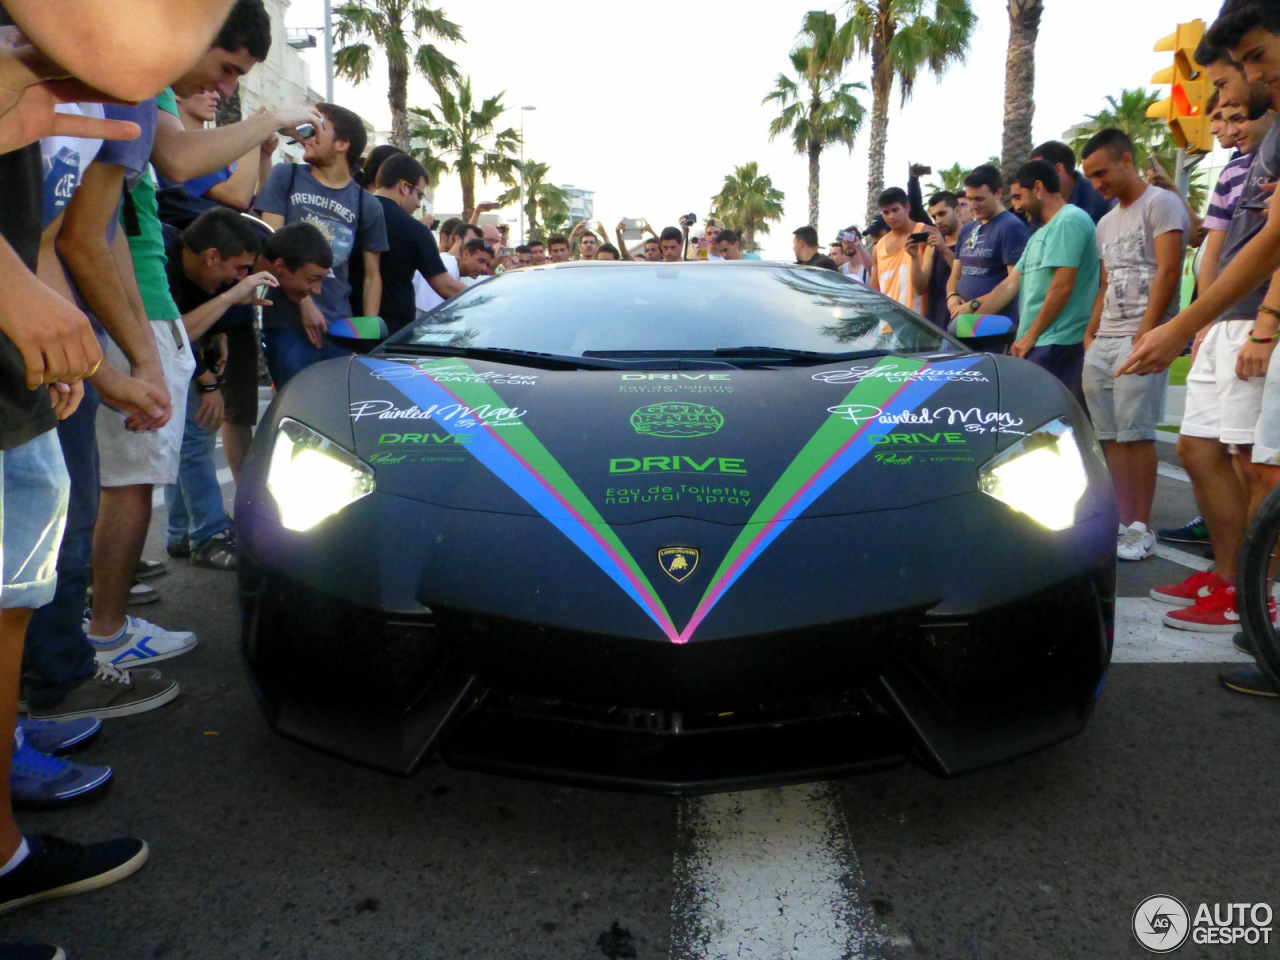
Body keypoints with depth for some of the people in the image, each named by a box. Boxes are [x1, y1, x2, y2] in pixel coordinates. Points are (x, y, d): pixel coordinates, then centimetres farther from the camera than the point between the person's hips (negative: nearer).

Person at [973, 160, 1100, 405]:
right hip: (1039, 345, 9)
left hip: (1057, 344, -9)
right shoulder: (1040, 234, 24)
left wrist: (1031, 335, -11)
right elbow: (1010, 285, 20)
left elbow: (1062, 286, -15)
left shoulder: (1070, 221, -8)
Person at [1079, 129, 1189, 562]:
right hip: (1101, 344, 8)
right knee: (1110, 437, 4)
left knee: (1135, 434, -9)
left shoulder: (1161, 204, -1)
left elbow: (1168, 271, -10)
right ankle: (1121, 522, 9)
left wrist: (1145, 333, -17)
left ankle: (1141, 529, -3)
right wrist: (1090, 333, 14)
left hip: (1139, 339, -7)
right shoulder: (1106, 223, 23)